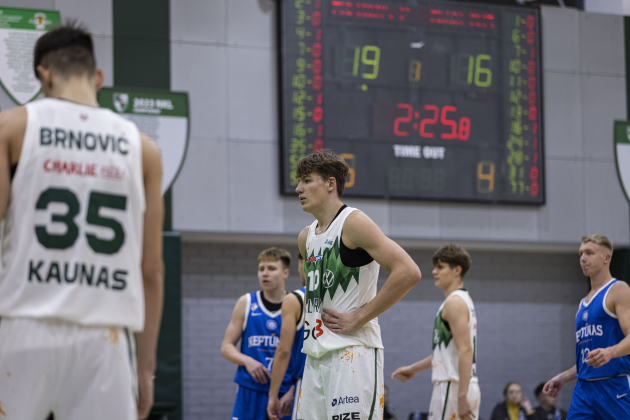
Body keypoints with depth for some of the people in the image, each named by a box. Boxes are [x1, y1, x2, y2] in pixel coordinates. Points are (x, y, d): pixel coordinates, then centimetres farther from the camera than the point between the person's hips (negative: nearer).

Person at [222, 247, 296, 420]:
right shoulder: (246, 303, 7)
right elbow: (226, 347, 9)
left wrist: (292, 392, -10)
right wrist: (247, 361, -12)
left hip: (285, 395, -1)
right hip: (250, 392, 1)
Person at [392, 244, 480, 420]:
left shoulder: (454, 303, -12)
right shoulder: (463, 300, 19)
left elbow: (465, 351, -21)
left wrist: (461, 396, -26)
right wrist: (414, 368, 31)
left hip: (452, 386, -10)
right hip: (469, 387, 10)